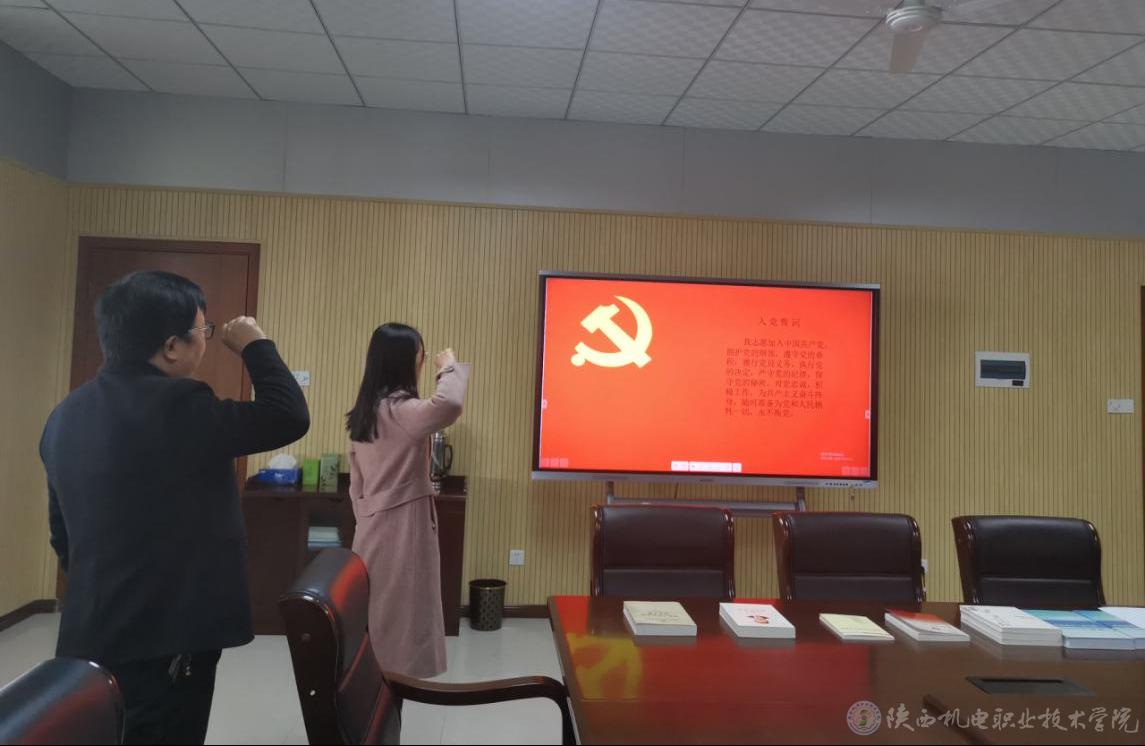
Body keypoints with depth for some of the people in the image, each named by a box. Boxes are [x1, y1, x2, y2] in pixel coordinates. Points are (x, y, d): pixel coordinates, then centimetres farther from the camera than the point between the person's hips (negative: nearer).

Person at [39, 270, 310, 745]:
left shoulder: (67, 413, 7)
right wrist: (255, 345, -5)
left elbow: (62, 530, 14)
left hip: (90, 636, 9)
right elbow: (289, 417, -19)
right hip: (164, 640, -8)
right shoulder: (177, 406, -22)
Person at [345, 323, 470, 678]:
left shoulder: (365, 412, 11)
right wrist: (450, 367, -19)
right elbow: (448, 406, -38)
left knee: (377, 620, 15)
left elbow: (357, 484, 15)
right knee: (400, 619, 0)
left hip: (374, 528, 9)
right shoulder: (398, 409, -17)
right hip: (401, 527, -9)